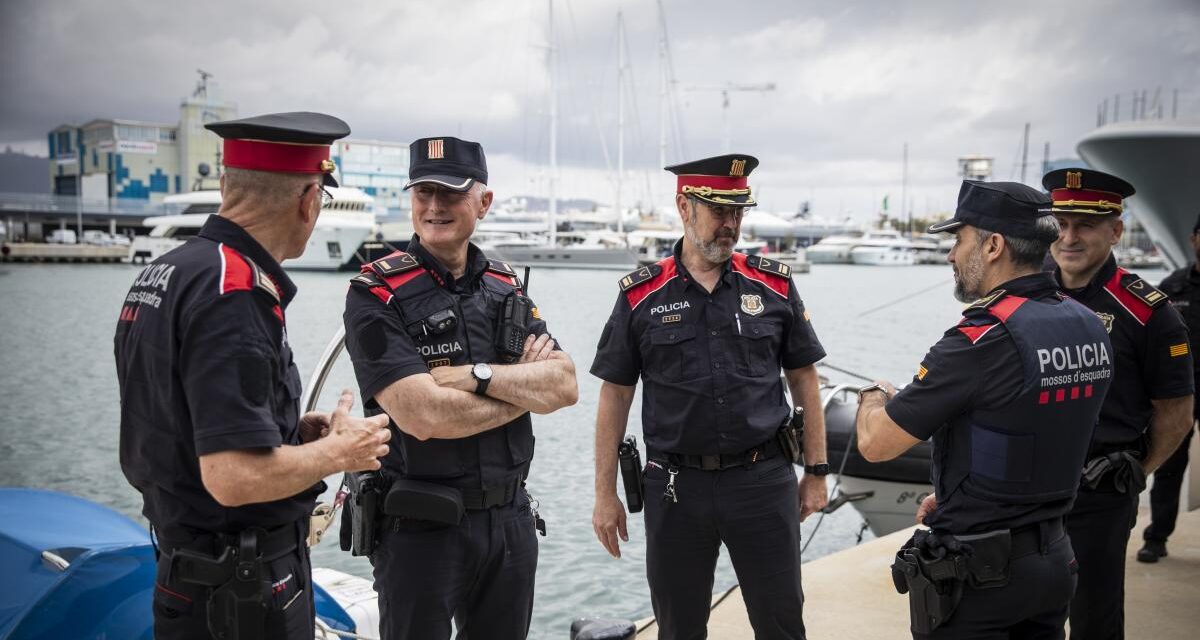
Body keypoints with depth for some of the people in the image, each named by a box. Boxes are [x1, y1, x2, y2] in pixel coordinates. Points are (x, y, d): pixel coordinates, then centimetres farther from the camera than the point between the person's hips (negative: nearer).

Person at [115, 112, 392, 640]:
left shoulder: (161, 274, 6)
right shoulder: (238, 293, -24)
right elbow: (236, 477, -29)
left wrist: (291, 432, 10)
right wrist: (338, 451, -13)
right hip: (245, 595, -9)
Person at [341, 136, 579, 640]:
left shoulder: (507, 289, 7)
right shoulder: (377, 296, -11)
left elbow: (565, 386, -5)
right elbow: (423, 416, -23)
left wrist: (477, 375, -19)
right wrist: (523, 384, -10)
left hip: (511, 519, 5)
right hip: (421, 526, -5)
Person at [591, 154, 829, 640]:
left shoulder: (775, 285, 2)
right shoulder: (641, 295, -1)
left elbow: (804, 380, 8)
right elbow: (614, 396, 2)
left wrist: (816, 472, 6)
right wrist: (605, 494, 1)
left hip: (764, 480, 1)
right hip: (675, 486, 0)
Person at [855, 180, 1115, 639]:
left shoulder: (981, 338, -23)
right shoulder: (1089, 329, 2)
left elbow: (875, 443, -19)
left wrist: (874, 396, 2)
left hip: (976, 572, -7)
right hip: (1053, 561, 8)